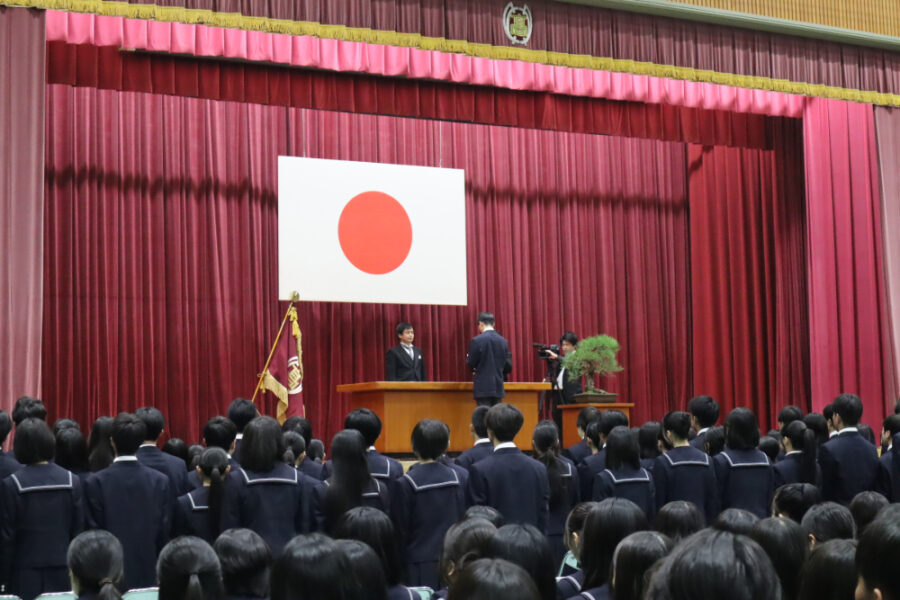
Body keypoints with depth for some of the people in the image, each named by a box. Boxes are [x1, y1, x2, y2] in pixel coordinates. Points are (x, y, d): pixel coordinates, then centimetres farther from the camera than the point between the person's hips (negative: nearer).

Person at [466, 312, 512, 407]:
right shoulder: (503, 341, 3)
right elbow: (508, 367, 6)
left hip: (483, 388, -4)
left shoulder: (476, 340, -10)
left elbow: (471, 364, -5)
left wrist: (468, 358, 17)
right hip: (498, 387, 4)